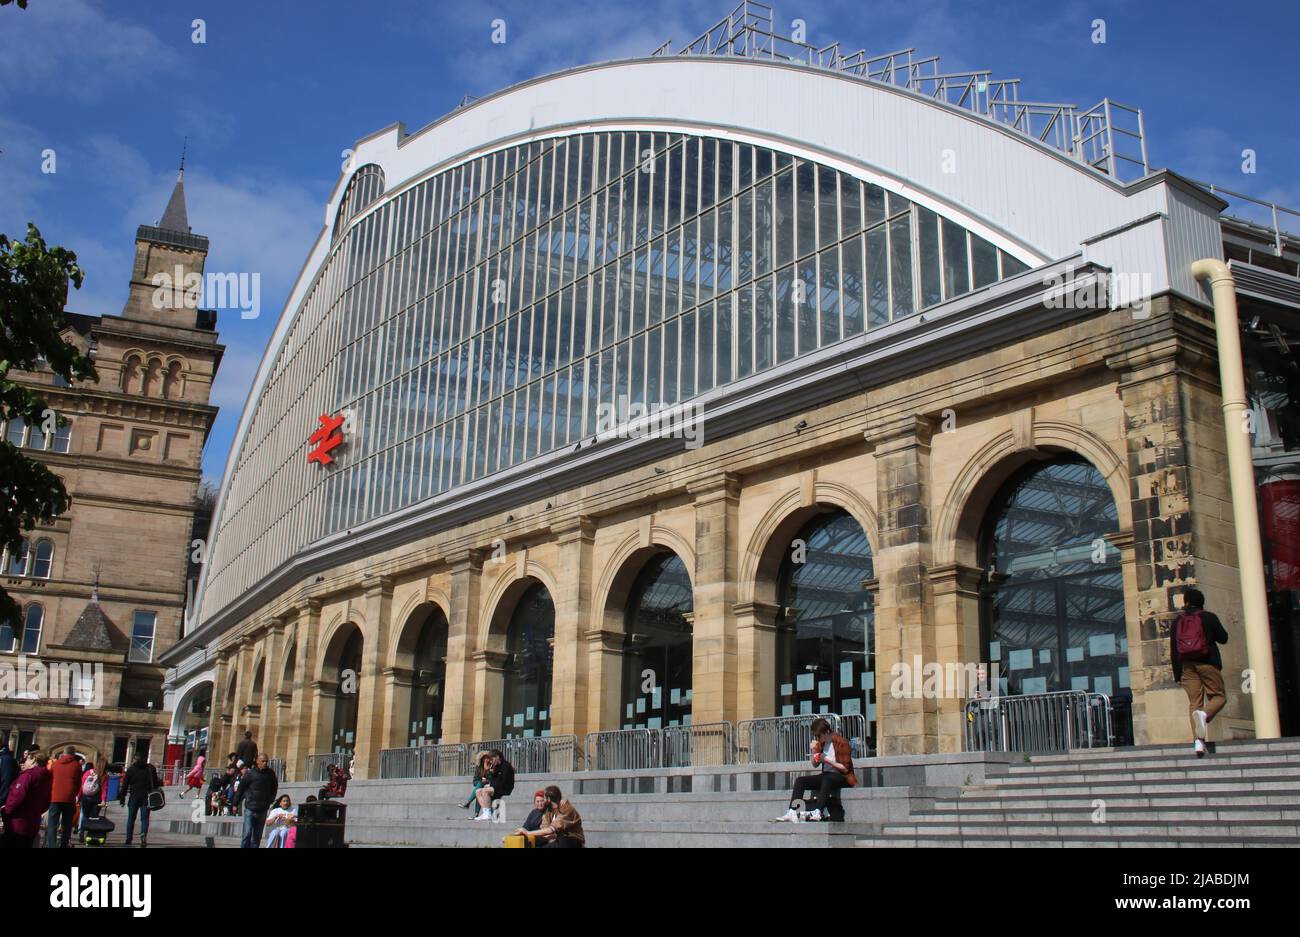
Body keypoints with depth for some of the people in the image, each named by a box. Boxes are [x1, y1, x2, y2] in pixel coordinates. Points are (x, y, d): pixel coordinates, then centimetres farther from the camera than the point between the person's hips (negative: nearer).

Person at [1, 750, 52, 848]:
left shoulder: (28, 775, -13)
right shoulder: (47, 778, 11)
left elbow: (17, 797, -21)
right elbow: (46, 804, 16)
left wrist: (5, 811, -6)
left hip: (16, 824, -8)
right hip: (32, 825, 8)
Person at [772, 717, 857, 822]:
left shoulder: (841, 742, -14)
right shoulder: (822, 743, 7)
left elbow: (845, 768, -17)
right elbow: (815, 764, 13)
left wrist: (827, 760, -23)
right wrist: (814, 751, -6)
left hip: (842, 777, -8)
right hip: (826, 775, 8)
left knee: (827, 779, -40)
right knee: (800, 781, -10)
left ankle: (818, 812, -49)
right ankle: (792, 813, -23)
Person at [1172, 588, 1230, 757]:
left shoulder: (1177, 622, 10)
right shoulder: (1209, 617, 3)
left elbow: (1173, 650, 8)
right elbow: (1223, 638, 10)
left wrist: (1177, 673, 12)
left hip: (1186, 665, 3)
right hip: (1207, 662, -2)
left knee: (1194, 702, 1)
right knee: (1219, 695, 6)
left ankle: (1198, 741, -12)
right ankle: (1204, 714, -28)